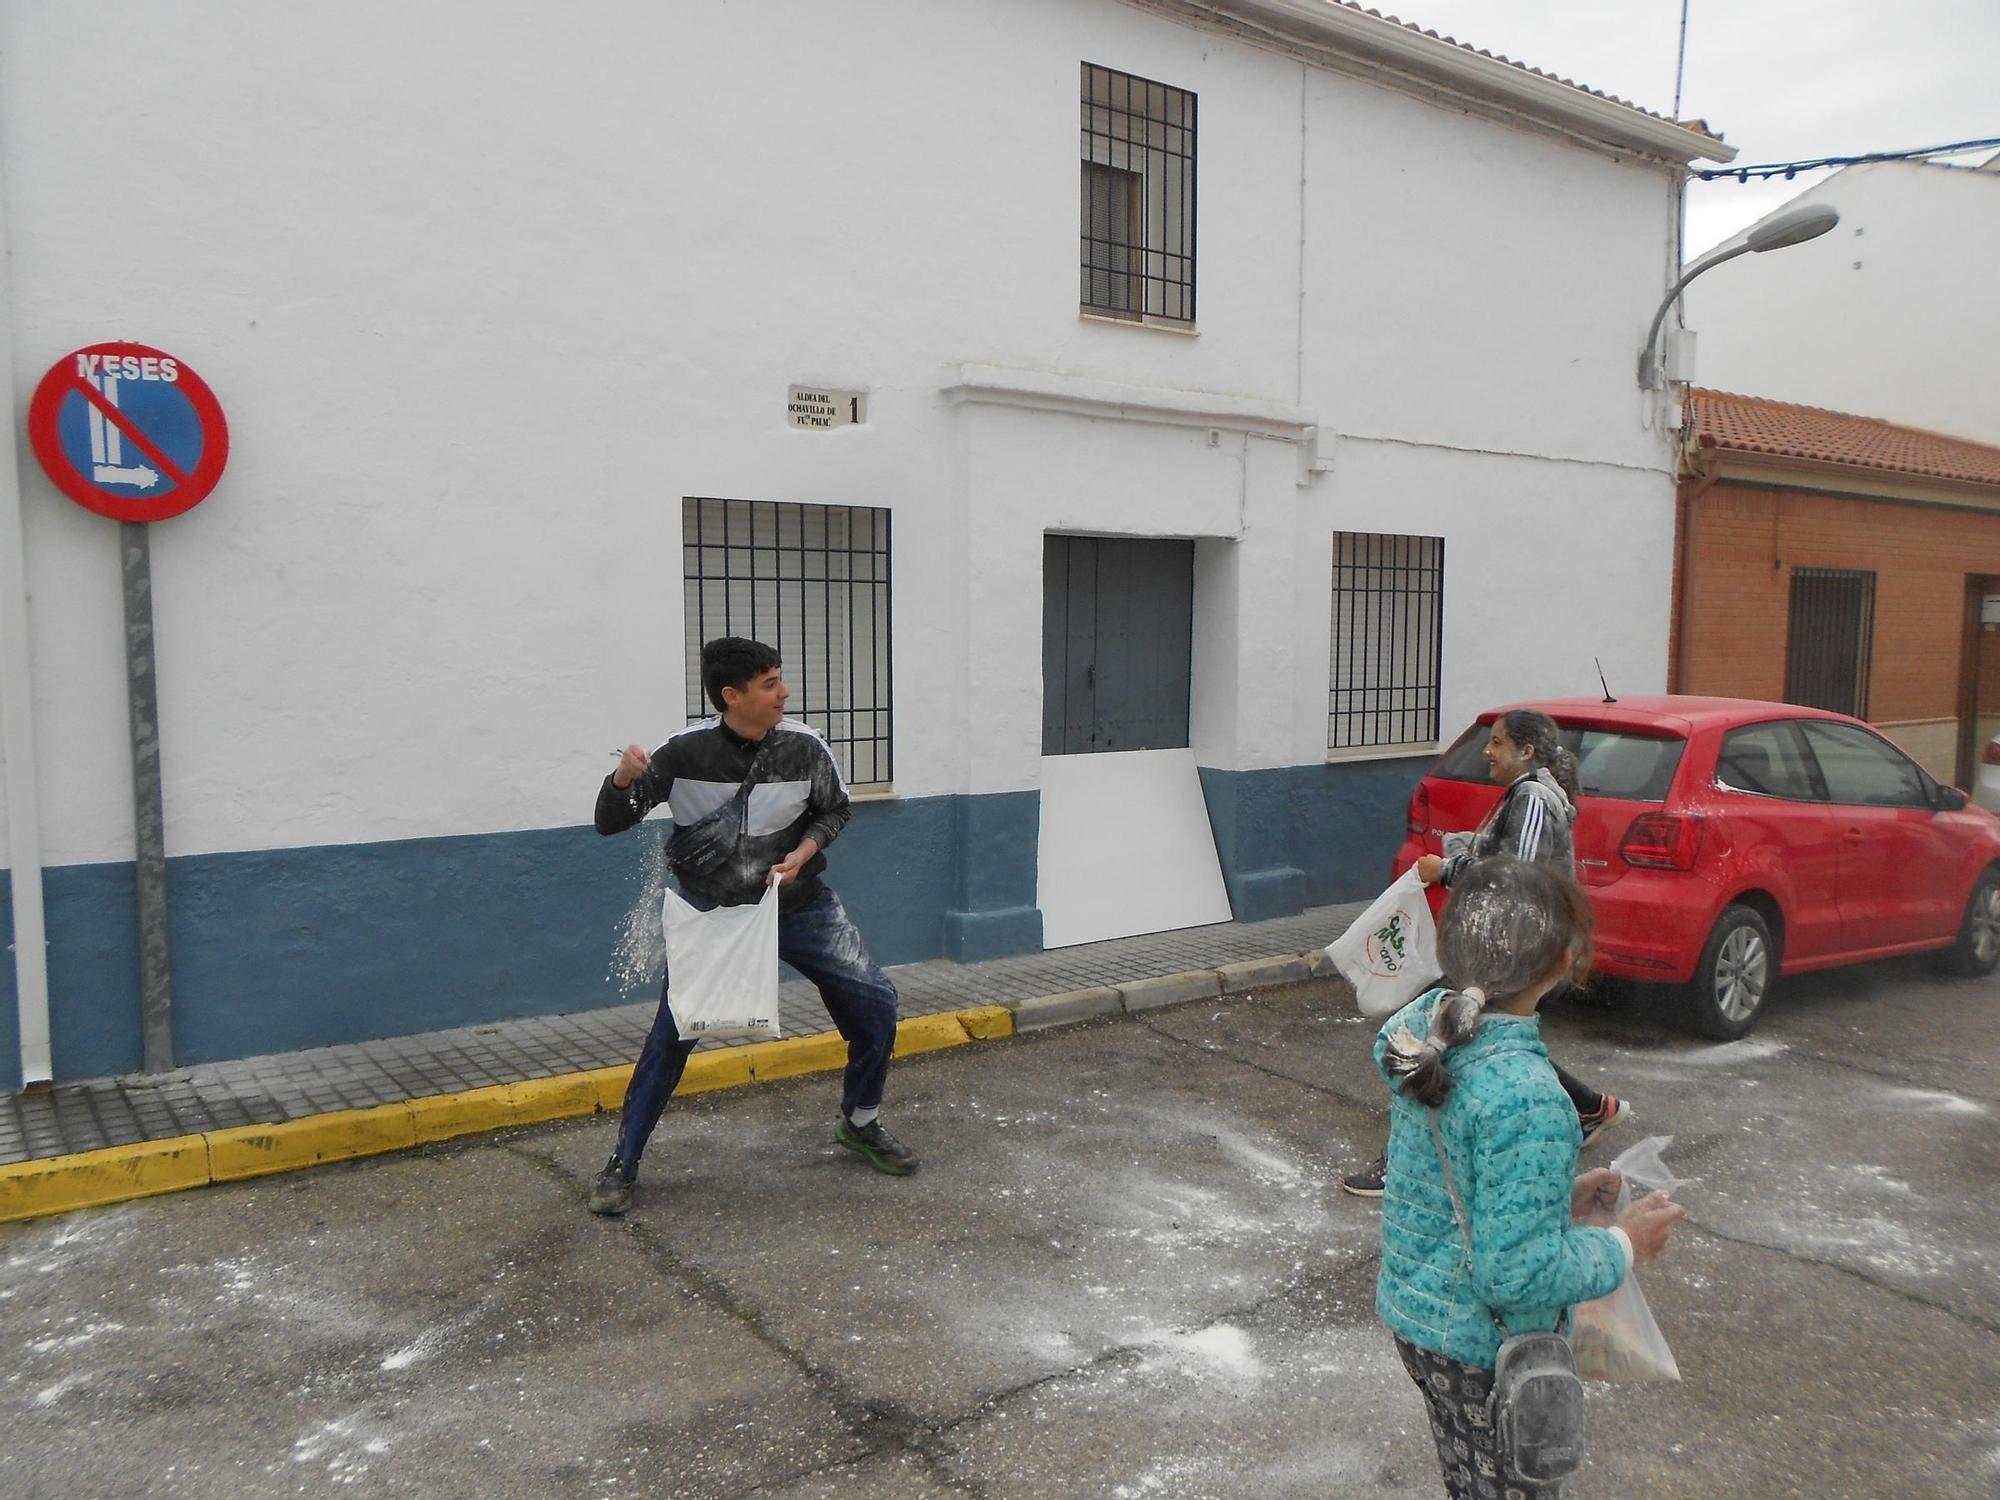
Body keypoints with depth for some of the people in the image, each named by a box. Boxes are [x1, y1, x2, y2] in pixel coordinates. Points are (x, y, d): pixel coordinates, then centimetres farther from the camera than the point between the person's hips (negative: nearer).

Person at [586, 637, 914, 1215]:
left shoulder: (803, 746, -13)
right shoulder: (685, 752, -18)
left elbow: (835, 809, 6)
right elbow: (610, 823, -12)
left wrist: (803, 852, -12)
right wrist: (623, 778, -33)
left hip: (799, 905, 3)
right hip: (711, 912, -2)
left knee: (875, 1003, -1)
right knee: (670, 1037, -7)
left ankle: (860, 1123, 25)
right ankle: (622, 1164, 14)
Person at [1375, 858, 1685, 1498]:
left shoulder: (1428, 1025, -7)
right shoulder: (1526, 1097, -32)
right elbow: (1518, 1273, -28)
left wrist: (1560, 1195, 7)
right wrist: (1623, 1245, -15)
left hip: (1410, 1307, 7)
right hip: (1486, 1349, -7)